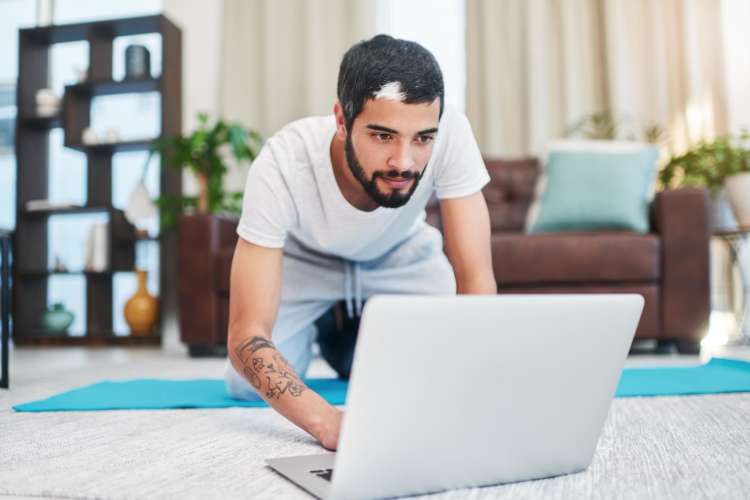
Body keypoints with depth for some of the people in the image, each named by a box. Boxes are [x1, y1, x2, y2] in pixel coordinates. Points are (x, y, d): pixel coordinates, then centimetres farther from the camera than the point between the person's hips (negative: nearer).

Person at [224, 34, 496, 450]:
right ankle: (322, 330, 21)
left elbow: (476, 279, -32)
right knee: (248, 390, -14)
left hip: (402, 254, 2)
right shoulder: (281, 164, -39)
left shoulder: (451, 133, -37)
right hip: (306, 258, -1)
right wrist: (327, 420, -58)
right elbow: (246, 334, -41)